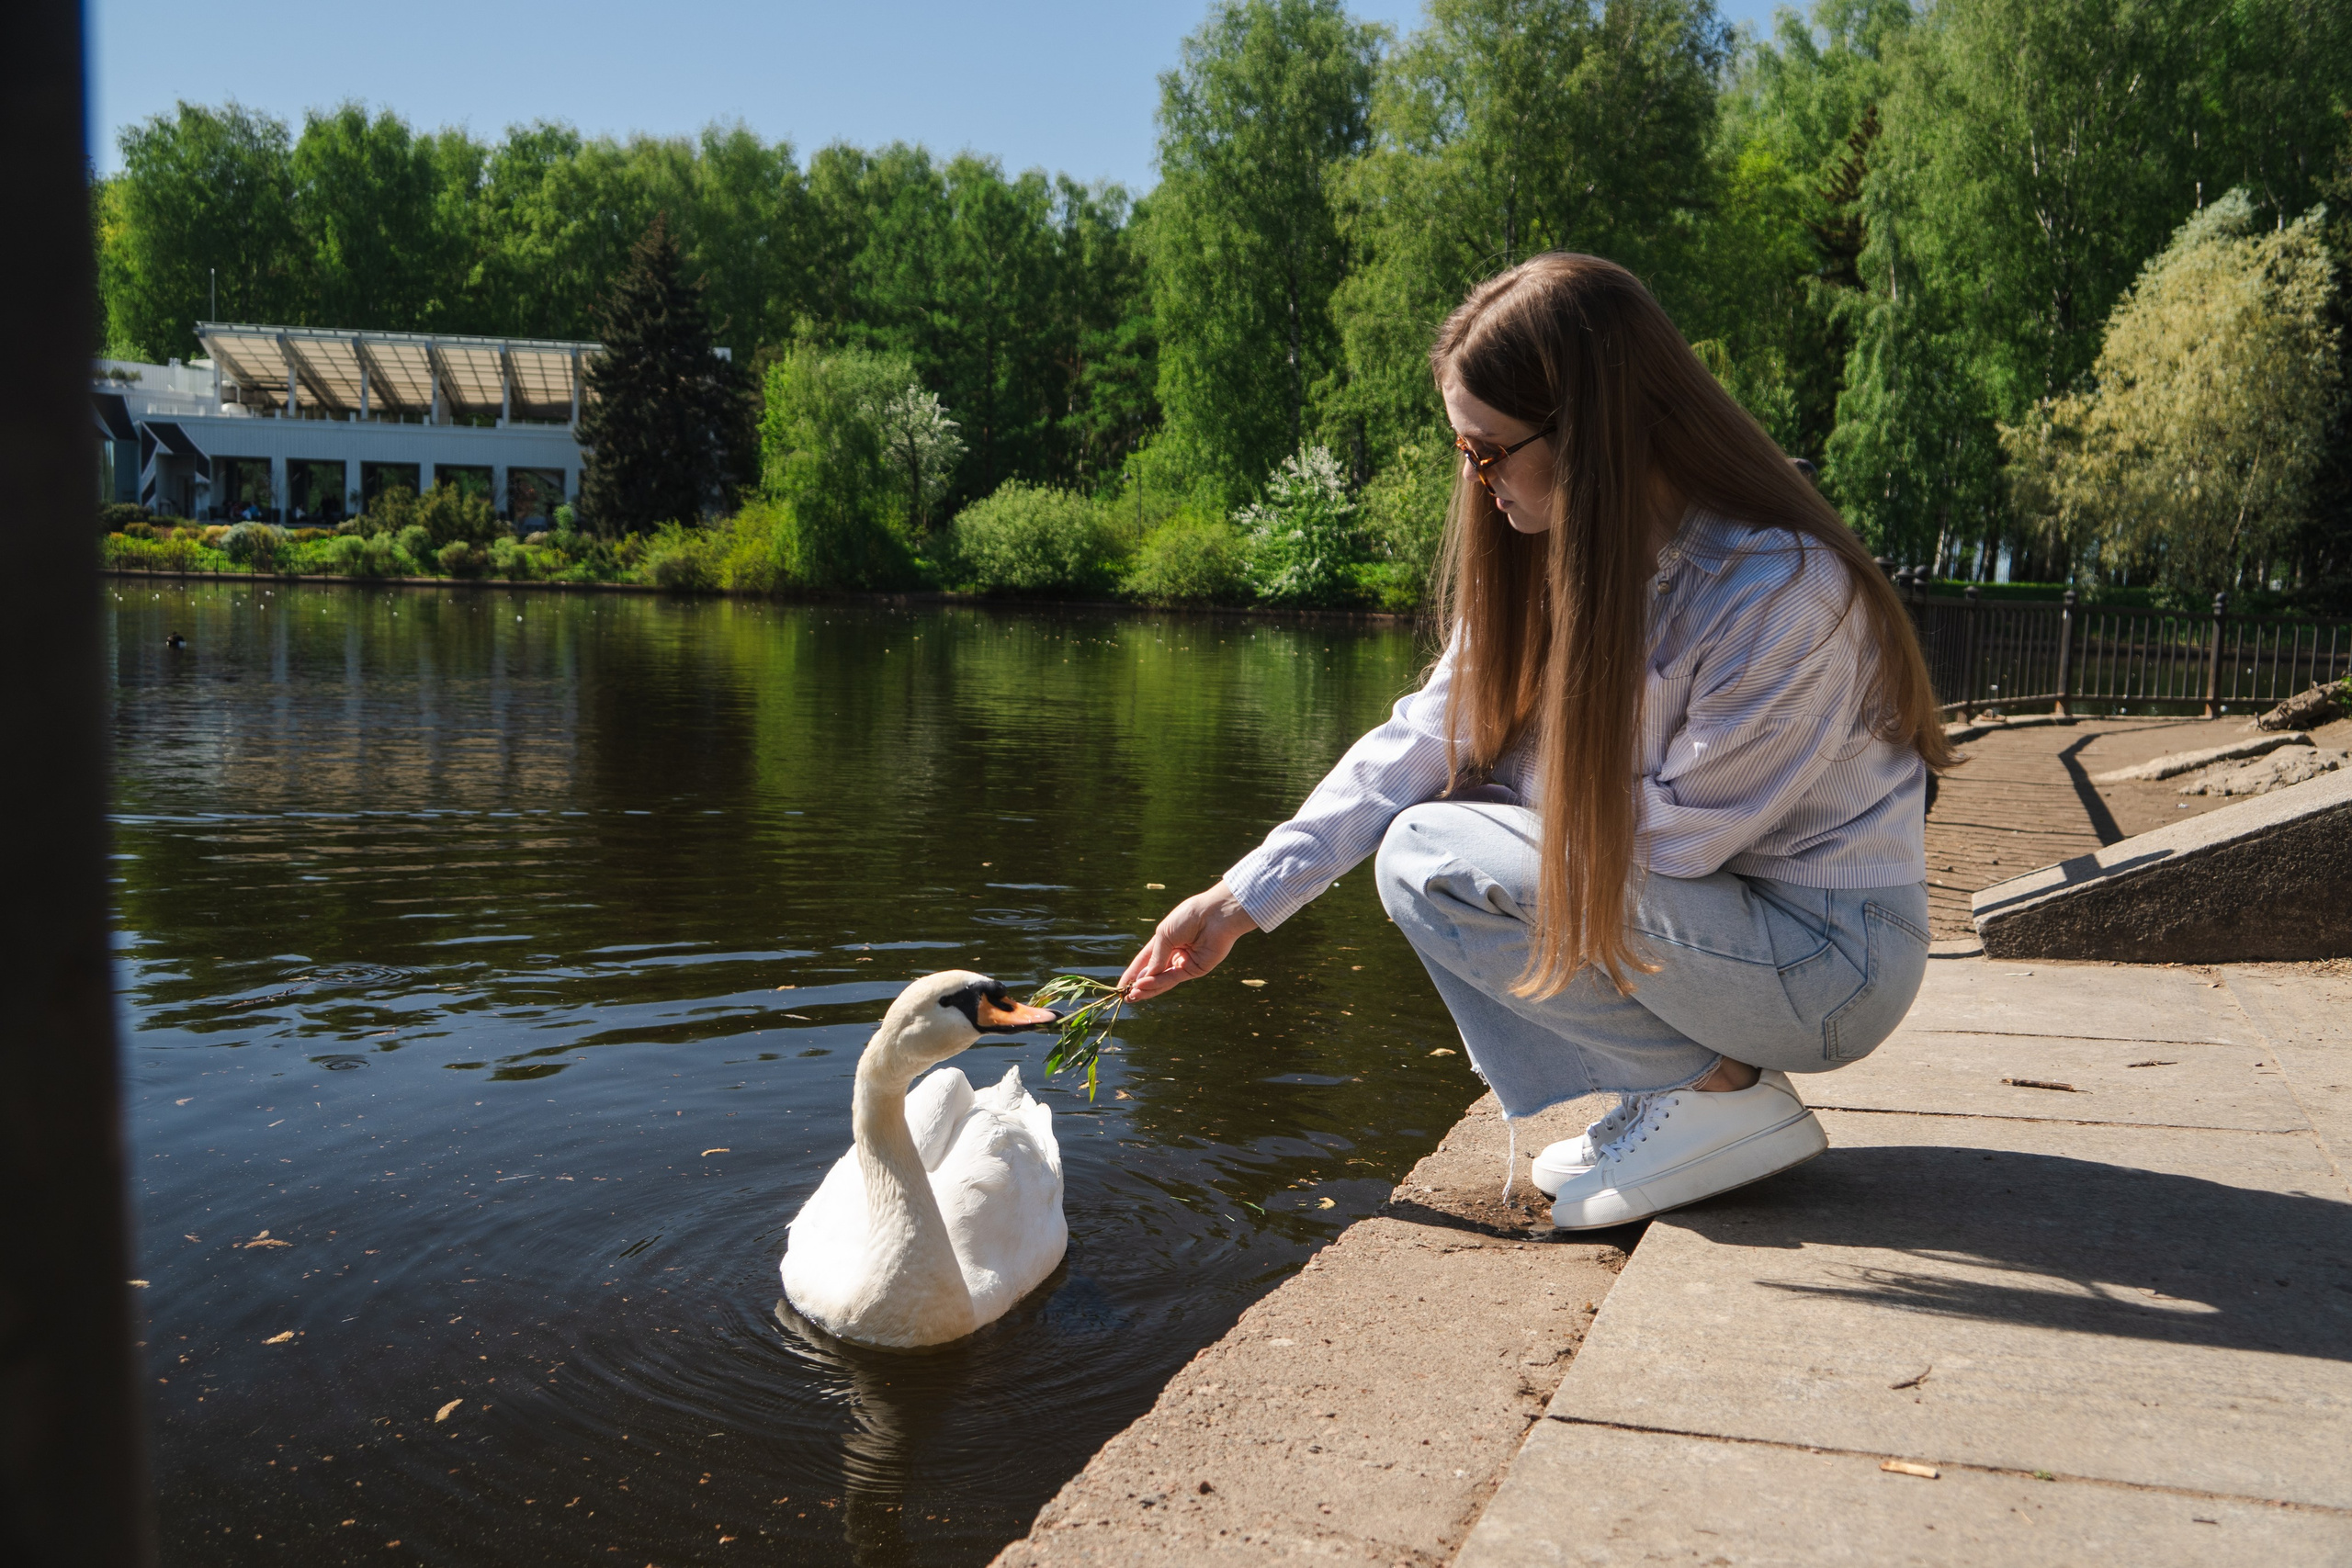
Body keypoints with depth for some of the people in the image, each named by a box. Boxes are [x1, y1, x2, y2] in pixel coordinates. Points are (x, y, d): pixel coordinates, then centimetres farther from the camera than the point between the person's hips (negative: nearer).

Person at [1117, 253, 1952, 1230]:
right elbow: (1426, 741, -3)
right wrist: (1243, 899, -7)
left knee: (1432, 860, -18)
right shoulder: (1553, 555, -2)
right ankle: (1659, 1097, 4)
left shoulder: (1785, 590, -26)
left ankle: (1722, 1097, -8)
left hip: (1832, 965, -8)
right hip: (1709, 899, 8)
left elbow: (1674, 829, -20)